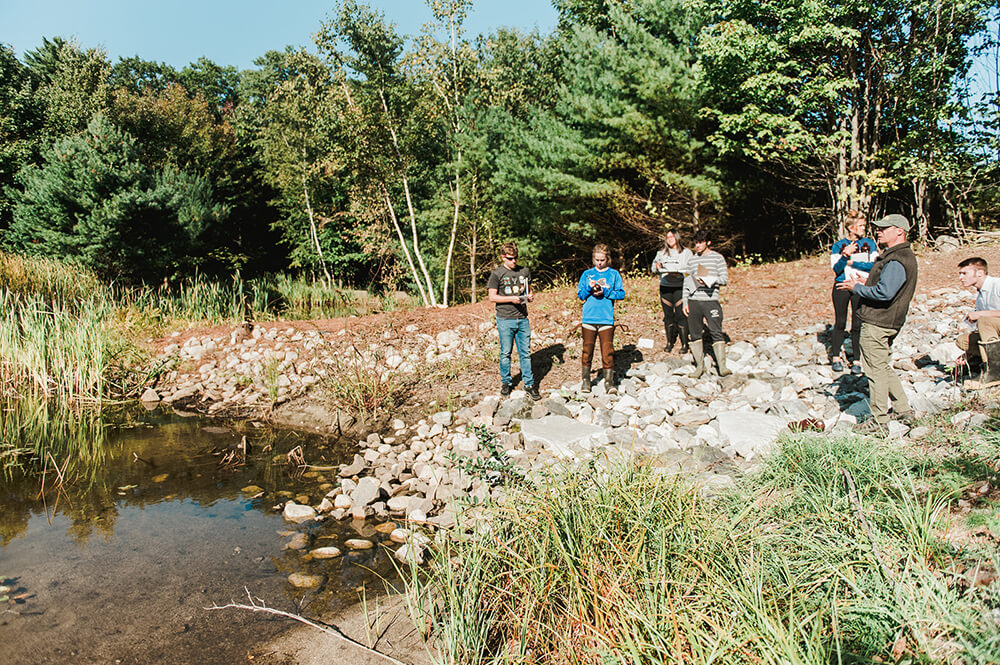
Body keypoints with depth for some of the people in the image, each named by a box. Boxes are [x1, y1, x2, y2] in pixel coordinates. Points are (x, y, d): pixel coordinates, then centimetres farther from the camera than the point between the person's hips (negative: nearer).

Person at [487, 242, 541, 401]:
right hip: (505, 319, -3)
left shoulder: (525, 271, 10)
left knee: (525, 352, 5)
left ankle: (529, 384, 13)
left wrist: (530, 296, -3)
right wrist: (511, 299, -16)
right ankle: (506, 382, 22)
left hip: (522, 318, 3)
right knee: (506, 353, 6)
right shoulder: (497, 274, -2)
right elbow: (492, 297, -5)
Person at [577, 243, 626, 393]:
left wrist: (605, 292, -12)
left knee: (607, 351, -2)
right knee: (587, 350, 6)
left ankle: (609, 381, 6)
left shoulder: (613, 274, 5)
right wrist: (590, 288, -11)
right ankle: (585, 380, 19)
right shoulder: (587, 274, 9)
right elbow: (580, 294, 8)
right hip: (588, 318, 1)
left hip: (607, 318, -1)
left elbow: (621, 293, 0)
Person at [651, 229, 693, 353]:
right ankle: (669, 342, 16)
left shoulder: (686, 252, 6)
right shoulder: (661, 253, 14)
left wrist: (680, 274, -18)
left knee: (681, 315, -7)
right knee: (668, 315, 6)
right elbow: (653, 267, 14)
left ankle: (684, 344, 0)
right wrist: (657, 267, -9)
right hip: (665, 287, 3)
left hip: (680, 287, -3)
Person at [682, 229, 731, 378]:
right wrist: (685, 302, 9)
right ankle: (699, 366, 13)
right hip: (693, 301, 4)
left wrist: (710, 280, -15)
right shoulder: (692, 260, 15)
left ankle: (722, 366, -7)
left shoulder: (717, 257, 5)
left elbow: (725, 279, 1)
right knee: (695, 334, 4)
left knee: (716, 333, -10)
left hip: (710, 300, -4)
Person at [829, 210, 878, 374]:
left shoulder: (869, 243, 8)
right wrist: (845, 255, -21)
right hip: (842, 286, 0)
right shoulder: (838, 245, 4)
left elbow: (874, 265, -3)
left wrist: (852, 262, -9)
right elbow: (836, 269, -5)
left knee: (857, 325, -1)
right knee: (840, 323, 3)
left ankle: (856, 361, 6)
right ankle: (835, 358, 15)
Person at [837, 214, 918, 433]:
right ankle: (903, 410, 29)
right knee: (884, 368, 21)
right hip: (885, 322, 11)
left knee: (876, 371, -2)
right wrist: (865, 284, 12)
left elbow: (884, 293, -27)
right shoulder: (903, 255, 16)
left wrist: (857, 288, -14)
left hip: (877, 324, -11)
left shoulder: (897, 261, -19)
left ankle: (879, 422, 6)